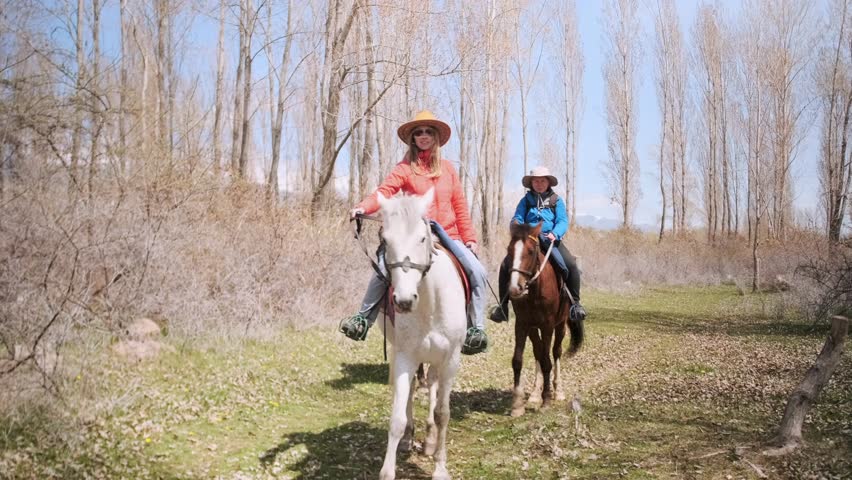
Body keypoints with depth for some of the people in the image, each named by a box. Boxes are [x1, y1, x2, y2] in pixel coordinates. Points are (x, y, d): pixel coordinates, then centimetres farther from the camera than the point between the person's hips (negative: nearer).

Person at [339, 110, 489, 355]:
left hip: (448, 236, 3)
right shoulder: (405, 168, 2)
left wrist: (470, 238, 7)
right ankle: (364, 318, -6)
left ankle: (476, 328, -5)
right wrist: (363, 207, -33)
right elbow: (384, 191, -14)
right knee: (384, 267, -23)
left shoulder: (447, 167, 11)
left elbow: (460, 206, 12)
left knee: (477, 272, -16)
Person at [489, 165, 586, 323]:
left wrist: (554, 234, -23)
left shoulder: (556, 201, 9)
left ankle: (575, 302, -10)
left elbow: (562, 222, -2)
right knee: (506, 264, -19)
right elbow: (516, 219, 5)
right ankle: (503, 305, -11)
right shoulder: (526, 200, 12)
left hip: (550, 241, -1)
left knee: (571, 264, -25)